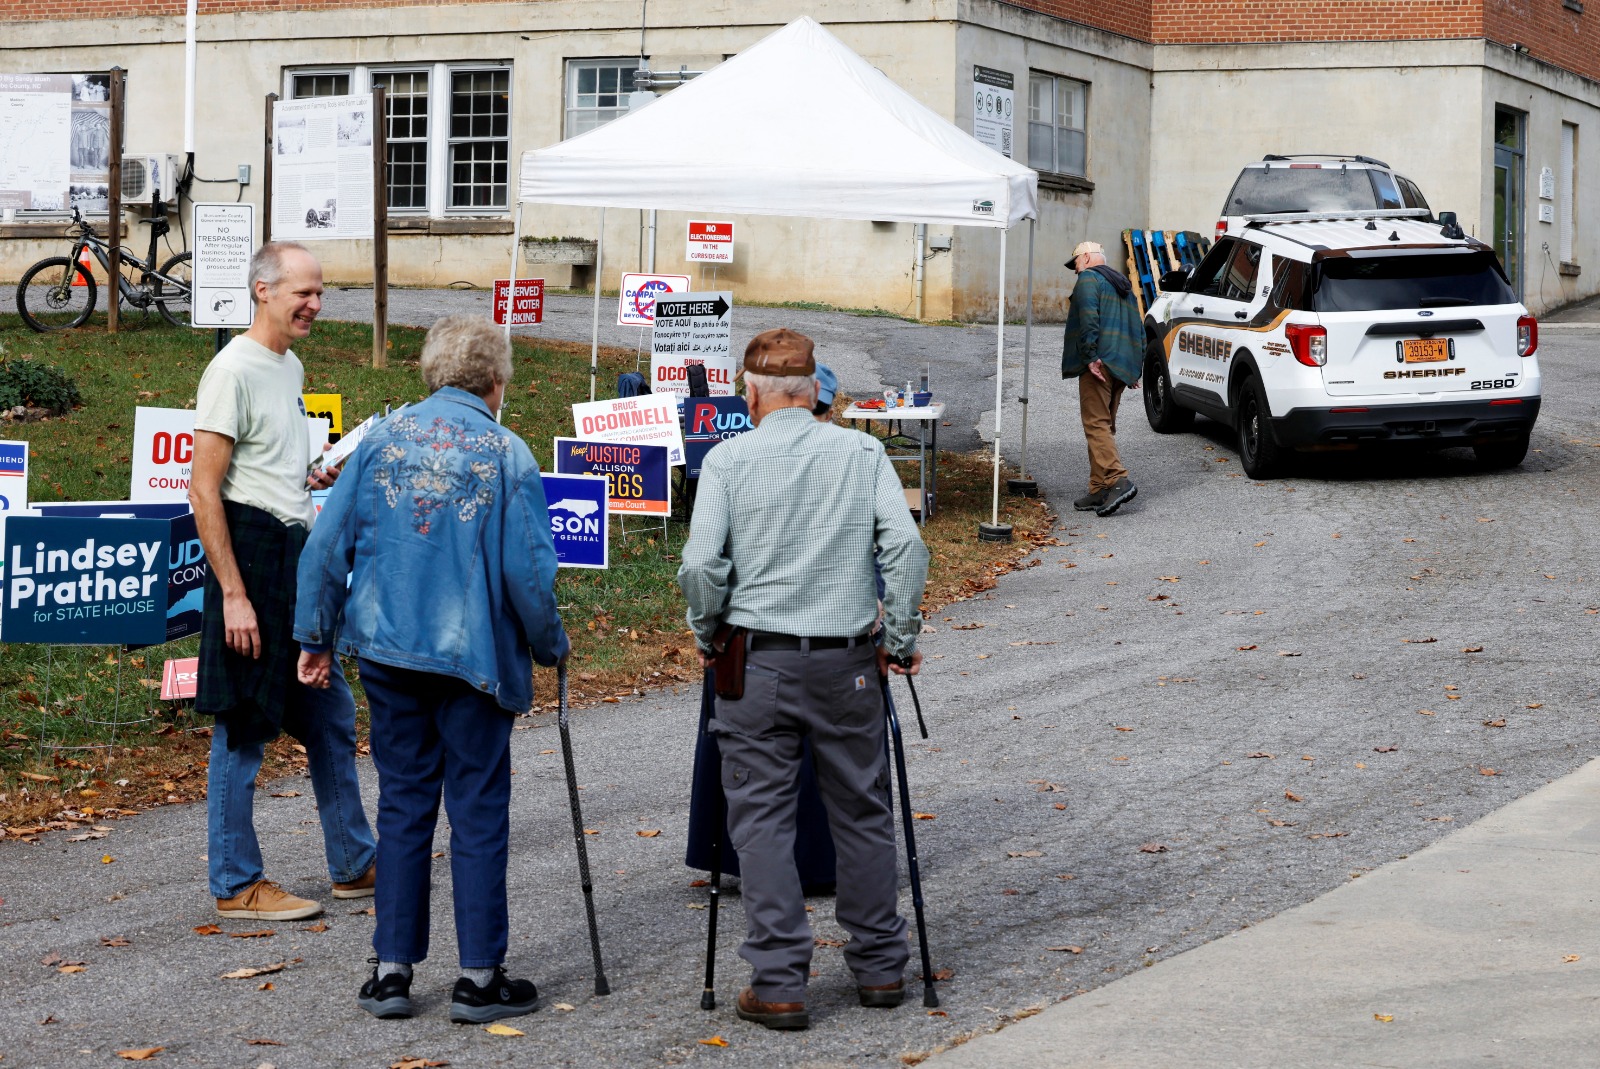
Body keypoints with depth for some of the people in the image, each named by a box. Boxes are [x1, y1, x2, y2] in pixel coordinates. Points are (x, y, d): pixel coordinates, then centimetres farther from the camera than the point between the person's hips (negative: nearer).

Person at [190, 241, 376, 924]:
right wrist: (234, 594, -21)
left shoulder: (292, 367, 15)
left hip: (301, 555, 9)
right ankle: (236, 886, 6)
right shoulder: (234, 370, -14)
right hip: (253, 553, -9)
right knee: (244, 728, -2)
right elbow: (204, 488, -18)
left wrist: (317, 478, 8)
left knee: (332, 716, 15)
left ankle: (355, 866, 25)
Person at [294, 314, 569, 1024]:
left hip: (388, 648, 4)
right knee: (479, 812, 4)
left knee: (402, 805, 12)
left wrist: (315, 637, 11)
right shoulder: (506, 454, -6)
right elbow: (527, 571, -9)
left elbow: (328, 545, 3)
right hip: (474, 656, -4)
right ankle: (480, 977, 7)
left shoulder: (382, 438, 3)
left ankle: (392, 970, 13)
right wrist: (550, 646, 7)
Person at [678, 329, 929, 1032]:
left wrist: (706, 634, 7)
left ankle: (778, 984, 0)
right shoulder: (862, 453, 1)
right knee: (862, 814, 14)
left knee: (762, 820, 3)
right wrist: (900, 640, 3)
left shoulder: (727, 460, -3)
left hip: (758, 658, -2)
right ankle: (879, 966, 22)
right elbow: (905, 547, -7)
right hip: (846, 661, 2)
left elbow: (701, 564, -10)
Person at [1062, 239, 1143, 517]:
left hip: (1099, 365, -9)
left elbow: (1088, 321, -17)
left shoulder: (1088, 279, -2)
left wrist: (1091, 357, -21)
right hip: (1122, 367, 9)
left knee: (1096, 424, -13)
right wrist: (1135, 366, 23)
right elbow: (1139, 330, 26)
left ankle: (1118, 480, -27)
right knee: (1105, 426, 11)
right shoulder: (1122, 284, 26)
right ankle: (1099, 491, 10)